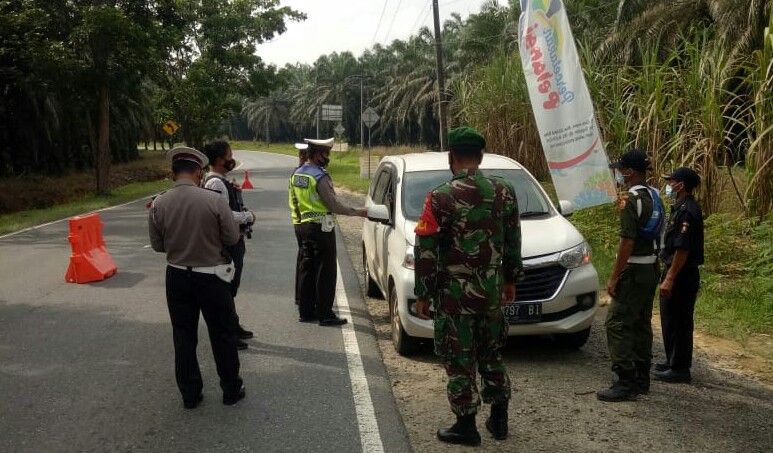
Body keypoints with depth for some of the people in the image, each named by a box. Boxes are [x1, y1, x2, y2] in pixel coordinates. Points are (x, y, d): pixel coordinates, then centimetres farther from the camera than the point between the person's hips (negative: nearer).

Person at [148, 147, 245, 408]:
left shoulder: (159, 205, -8)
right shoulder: (213, 200, -17)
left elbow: (157, 245, 2)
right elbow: (232, 237, -8)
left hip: (177, 277, 3)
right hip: (211, 277, -2)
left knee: (184, 337, 14)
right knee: (223, 335, 13)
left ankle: (190, 395, 23)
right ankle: (231, 390, 24)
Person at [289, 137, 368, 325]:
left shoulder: (296, 174, 9)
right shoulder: (320, 177, -17)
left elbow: (293, 203, 15)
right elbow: (334, 205, -17)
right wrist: (358, 211, -9)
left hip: (305, 226, 9)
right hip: (322, 227, -9)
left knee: (307, 269, 13)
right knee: (326, 271, -3)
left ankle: (306, 311, 17)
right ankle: (325, 314, 0)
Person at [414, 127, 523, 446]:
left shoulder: (441, 198, -14)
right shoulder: (504, 192, 1)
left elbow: (425, 251, -12)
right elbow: (513, 242, 9)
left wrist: (422, 294, -4)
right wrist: (511, 279, 20)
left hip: (454, 293, -5)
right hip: (491, 290, 5)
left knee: (458, 360, 6)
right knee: (491, 354, 19)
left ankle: (466, 426, 13)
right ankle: (499, 419, 27)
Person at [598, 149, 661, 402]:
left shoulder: (631, 200, -18)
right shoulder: (654, 196, 10)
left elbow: (628, 241, -21)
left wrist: (614, 276, -18)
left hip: (634, 270, -10)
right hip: (651, 268, 10)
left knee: (617, 323, -7)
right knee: (641, 323, 15)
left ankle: (626, 383, -8)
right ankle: (642, 379, 22)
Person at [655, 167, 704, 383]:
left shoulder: (687, 211, -19)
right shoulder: (681, 207, 14)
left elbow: (683, 249, -24)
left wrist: (669, 278, -24)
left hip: (681, 275, -10)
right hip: (679, 274, 10)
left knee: (677, 322, -2)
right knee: (670, 319, 18)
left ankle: (679, 369, 6)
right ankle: (673, 362, 29)